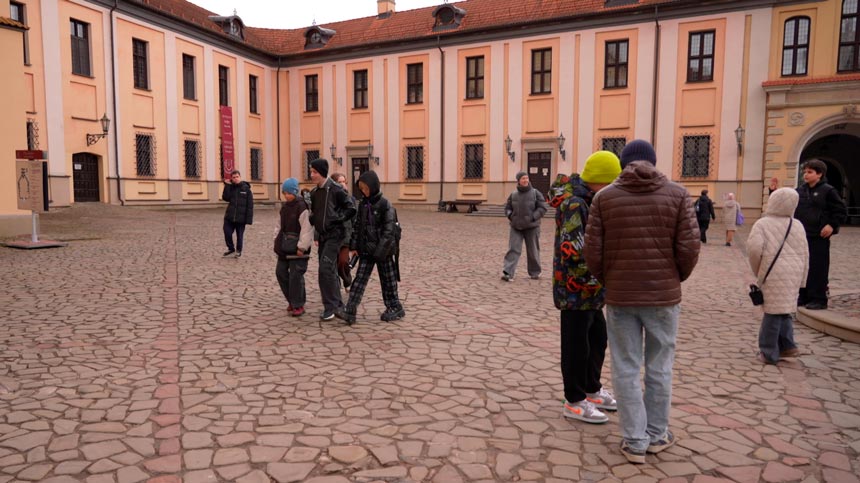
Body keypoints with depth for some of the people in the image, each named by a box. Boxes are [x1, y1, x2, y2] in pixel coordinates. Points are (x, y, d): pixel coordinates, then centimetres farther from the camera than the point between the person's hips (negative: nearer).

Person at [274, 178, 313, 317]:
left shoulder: (302, 207, -15)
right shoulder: (284, 207, 11)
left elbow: (307, 229, -19)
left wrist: (302, 247, -20)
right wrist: (277, 240, 14)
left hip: (297, 249, -9)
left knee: (296, 275, -7)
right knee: (280, 272, 11)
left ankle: (298, 305, 5)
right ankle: (291, 300, 25)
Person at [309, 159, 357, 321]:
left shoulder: (335, 189, -12)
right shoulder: (314, 192, 11)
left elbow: (351, 209, -12)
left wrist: (335, 219, -14)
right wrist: (312, 220, 9)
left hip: (334, 235, -8)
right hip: (322, 236, 8)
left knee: (325, 269, -15)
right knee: (330, 271, 13)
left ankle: (330, 307, -7)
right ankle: (337, 304, 25)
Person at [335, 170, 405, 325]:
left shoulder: (385, 205, -12)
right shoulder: (362, 204, 8)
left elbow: (388, 230, -15)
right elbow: (358, 226, 12)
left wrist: (380, 251, -19)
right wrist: (354, 246, 6)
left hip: (382, 250, -6)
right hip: (366, 249, 6)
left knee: (387, 280, 6)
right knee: (360, 278, 0)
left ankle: (396, 309, 22)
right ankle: (350, 312, -2)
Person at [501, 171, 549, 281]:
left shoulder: (535, 193, -4)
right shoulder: (513, 194, 3)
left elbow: (543, 207, -6)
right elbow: (507, 207, 15)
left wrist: (533, 217, -16)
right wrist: (510, 216, -5)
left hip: (532, 227, -1)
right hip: (516, 227, 1)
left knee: (533, 251, 9)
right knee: (513, 249, -7)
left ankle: (535, 272, 26)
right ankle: (507, 273, -11)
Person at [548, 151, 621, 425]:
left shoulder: (586, 201, 11)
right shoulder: (574, 205, -20)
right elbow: (571, 251, -30)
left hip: (589, 288, 10)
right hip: (576, 288, -10)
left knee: (597, 338, 20)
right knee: (577, 344, 2)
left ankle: (591, 389, 36)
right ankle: (574, 402, 17)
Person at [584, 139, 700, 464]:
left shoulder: (604, 197, -1)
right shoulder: (677, 194, -1)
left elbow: (592, 251, -5)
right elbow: (689, 248, -6)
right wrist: (675, 279, 12)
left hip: (619, 296, 0)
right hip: (664, 295, 1)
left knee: (626, 369, 8)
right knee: (659, 368, 14)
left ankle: (635, 442, 15)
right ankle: (656, 435, 28)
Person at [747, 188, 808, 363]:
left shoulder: (762, 224, -4)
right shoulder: (797, 225, 9)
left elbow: (754, 248, -16)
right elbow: (804, 254, 11)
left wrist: (757, 270, 0)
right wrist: (802, 280, 18)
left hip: (773, 273, -4)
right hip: (793, 273, 4)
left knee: (774, 311, 1)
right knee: (783, 310, 19)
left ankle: (769, 353, 6)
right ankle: (787, 346, 22)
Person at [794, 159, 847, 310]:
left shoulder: (828, 190, -5)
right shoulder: (800, 190, 10)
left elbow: (841, 210, -3)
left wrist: (832, 225, -12)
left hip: (818, 237, -5)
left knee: (818, 269, -3)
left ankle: (819, 299, 4)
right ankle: (804, 296, 20)